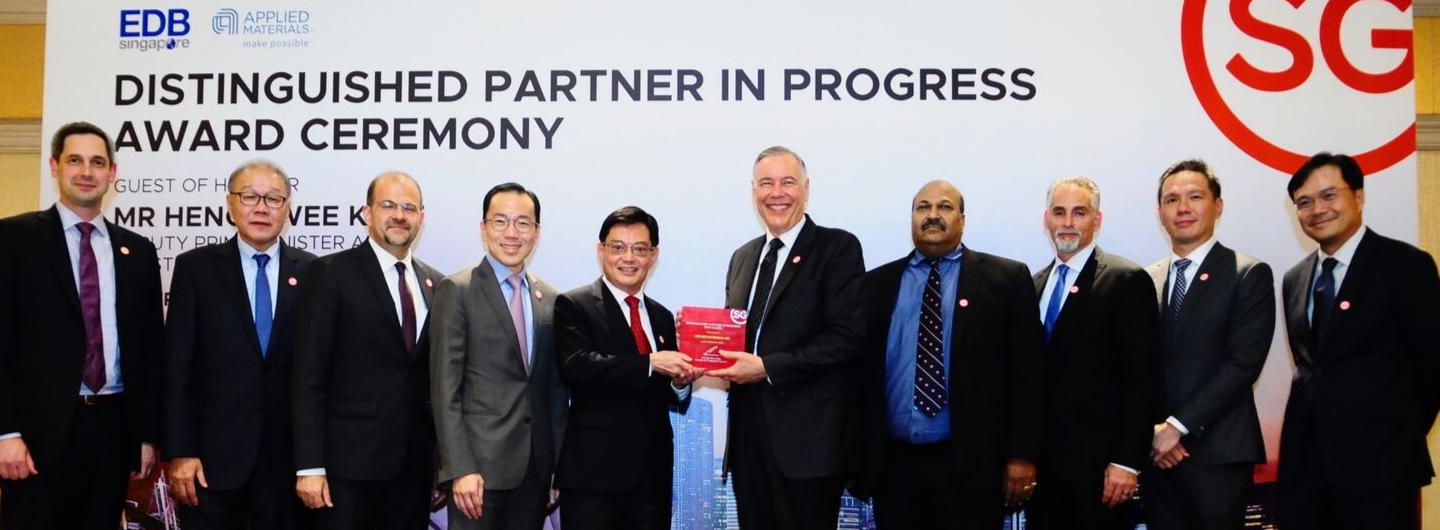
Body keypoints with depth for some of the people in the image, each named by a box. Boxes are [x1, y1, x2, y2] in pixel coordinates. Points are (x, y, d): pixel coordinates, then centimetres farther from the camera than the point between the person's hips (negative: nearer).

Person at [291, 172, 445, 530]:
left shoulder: (435, 284, 11)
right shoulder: (330, 274, -4)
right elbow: (310, 376, -8)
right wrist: (309, 466, -13)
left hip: (415, 460, 5)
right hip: (350, 459, -4)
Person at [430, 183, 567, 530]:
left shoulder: (549, 300, 11)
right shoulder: (457, 291, -4)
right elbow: (445, 388, -9)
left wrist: (560, 466, 10)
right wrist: (460, 469, -16)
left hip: (536, 467, 5)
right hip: (481, 463, -4)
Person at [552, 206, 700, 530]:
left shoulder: (663, 317, 14)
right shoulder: (573, 306, -2)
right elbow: (576, 366, -20)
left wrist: (680, 383, -5)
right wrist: (650, 363, -24)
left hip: (652, 471, 5)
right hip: (594, 470, -5)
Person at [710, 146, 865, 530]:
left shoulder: (838, 247, -5)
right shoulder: (742, 257, 16)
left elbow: (847, 337, -14)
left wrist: (767, 367, -17)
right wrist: (718, 355, -2)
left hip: (808, 435, -6)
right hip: (748, 430, 6)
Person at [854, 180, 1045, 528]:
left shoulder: (1006, 278, 2)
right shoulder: (877, 283, 10)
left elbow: (1026, 374, -1)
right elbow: (862, 370, 9)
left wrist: (1022, 455, -6)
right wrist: (856, 451, 5)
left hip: (971, 463, -2)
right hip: (892, 464, 3)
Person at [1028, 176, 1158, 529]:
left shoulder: (1128, 281, -7)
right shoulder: (1035, 285, 12)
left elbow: (1140, 379, -11)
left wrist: (1127, 461, -15)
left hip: (1096, 460, -5)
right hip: (1042, 460, 5)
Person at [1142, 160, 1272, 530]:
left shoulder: (1250, 275, -3)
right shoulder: (1147, 279, 11)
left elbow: (1244, 363, -12)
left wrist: (1178, 425, -15)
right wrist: (1150, 430, -6)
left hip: (1218, 453, -4)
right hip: (1158, 452, 4)